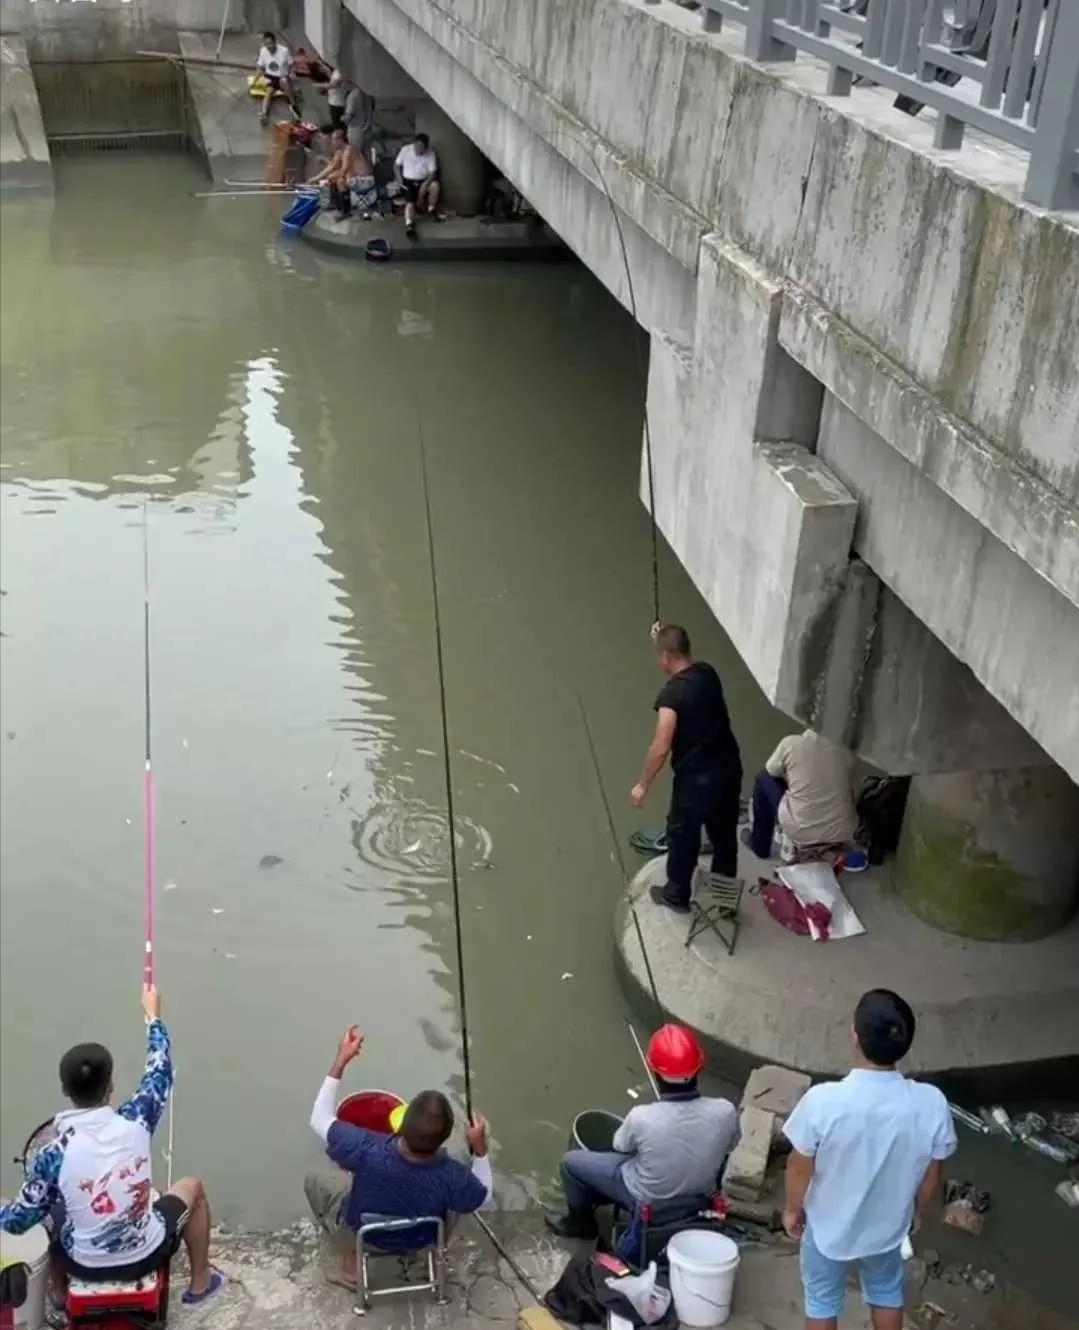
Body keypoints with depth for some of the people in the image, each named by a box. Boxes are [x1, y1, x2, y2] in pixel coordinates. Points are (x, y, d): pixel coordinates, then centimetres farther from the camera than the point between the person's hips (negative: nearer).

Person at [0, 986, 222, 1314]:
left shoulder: (53, 1154, -24)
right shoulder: (135, 1122, -22)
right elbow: (160, 1072, -3)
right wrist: (153, 1016, 11)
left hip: (85, 1264, 1)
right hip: (145, 1256, 0)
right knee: (192, 1187, 26)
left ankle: (61, 1299, 46)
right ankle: (199, 1282, 38)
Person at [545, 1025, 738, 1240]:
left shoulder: (642, 1118, -34)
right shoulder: (725, 1112, -26)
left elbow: (621, 1146, -10)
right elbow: (728, 1147, -2)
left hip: (648, 1202, -4)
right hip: (700, 1198, 4)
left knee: (572, 1161, 15)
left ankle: (580, 1223, 37)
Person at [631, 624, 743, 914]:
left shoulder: (671, 695, -23)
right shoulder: (708, 673, -2)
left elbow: (660, 749, -23)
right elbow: (686, 664, 25)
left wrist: (643, 786, -11)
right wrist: (662, 638, 22)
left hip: (696, 777, -7)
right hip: (729, 767, 7)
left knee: (682, 836, 16)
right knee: (724, 832, 24)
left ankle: (676, 895, 34)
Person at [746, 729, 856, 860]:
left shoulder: (791, 743, -3)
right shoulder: (843, 752, 8)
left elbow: (771, 772, 14)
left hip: (801, 832, -4)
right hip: (843, 833, 4)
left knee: (764, 780, 21)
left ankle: (759, 846, 32)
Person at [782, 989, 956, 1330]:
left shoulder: (823, 1101, -34)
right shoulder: (931, 1103, -27)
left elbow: (800, 1167, -17)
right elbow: (931, 1174, -9)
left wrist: (793, 1209, 3)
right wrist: (917, 1212, 11)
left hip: (829, 1224, -2)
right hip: (887, 1224, 2)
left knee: (822, 1298, 25)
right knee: (886, 1291, 31)